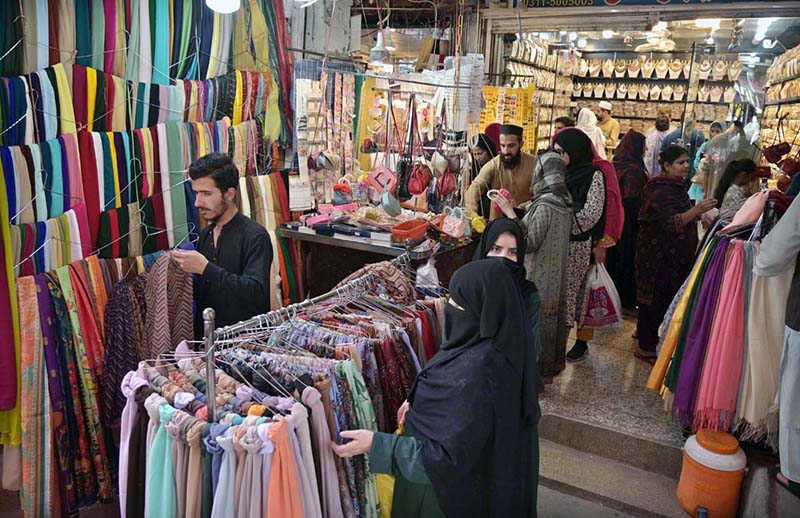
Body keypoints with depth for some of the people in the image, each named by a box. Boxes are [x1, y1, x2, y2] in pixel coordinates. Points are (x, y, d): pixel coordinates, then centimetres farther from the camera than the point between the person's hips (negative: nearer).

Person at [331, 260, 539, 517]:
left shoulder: (475, 372, -38)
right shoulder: (499, 344, -10)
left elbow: (450, 456, -33)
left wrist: (375, 445, -32)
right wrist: (417, 401, 7)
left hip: (454, 487, -7)